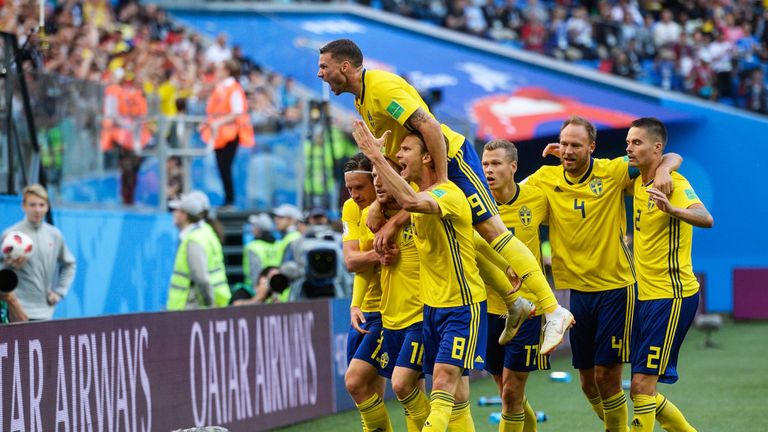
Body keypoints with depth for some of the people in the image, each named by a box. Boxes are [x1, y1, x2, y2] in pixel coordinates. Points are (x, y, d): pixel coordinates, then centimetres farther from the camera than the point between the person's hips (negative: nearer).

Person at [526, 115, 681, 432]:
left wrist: (662, 170, -24)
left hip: (615, 288, -4)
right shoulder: (546, 178, 0)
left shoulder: (612, 172, -7)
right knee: (588, 382, 11)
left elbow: (672, 158, -3)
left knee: (606, 376, -8)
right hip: (578, 290, 4)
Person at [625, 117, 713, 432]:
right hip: (646, 296, 9)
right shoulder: (638, 182, 9)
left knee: (642, 384, -13)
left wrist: (672, 209, -53)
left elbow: (705, 219, -33)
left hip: (671, 295, -9)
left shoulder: (673, 183, -15)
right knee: (642, 391, 11)